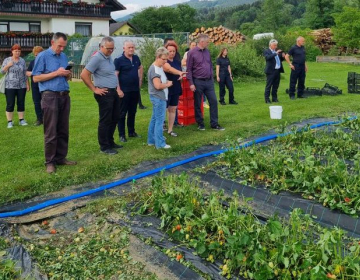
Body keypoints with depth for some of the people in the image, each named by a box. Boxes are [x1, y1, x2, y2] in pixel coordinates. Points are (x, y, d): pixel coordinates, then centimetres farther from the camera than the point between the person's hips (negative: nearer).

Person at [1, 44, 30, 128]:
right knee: (10, 104, -2)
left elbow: (25, 74, 10)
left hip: (21, 86, 2)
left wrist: (27, 84, 7)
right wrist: (8, 65, -17)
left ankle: (21, 120, 14)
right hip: (10, 86, -2)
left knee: (21, 103, 5)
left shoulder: (22, 61, 7)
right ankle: (9, 121, 3)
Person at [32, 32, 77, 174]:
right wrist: (56, 73, -14)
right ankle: (50, 161, 5)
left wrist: (68, 75, -3)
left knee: (63, 130, 9)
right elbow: (36, 78, -9)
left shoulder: (64, 56, 15)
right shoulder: (42, 56, -3)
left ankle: (61, 158, 18)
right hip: (50, 96, -6)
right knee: (51, 132, -3)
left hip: (64, 96, 6)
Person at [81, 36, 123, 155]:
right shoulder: (97, 58, -16)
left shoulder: (109, 57, 11)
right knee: (105, 121, -1)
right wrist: (95, 89, -15)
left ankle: (110, 142, 29)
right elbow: (84, 75, -20)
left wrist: (118, 88, 15)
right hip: (105, 94, -9)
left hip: (114, 92, 9)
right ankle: (104, 147, 9)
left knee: (115, 118, 16)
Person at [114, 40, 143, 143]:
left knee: (132, 112, 15)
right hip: (124, 91, -6)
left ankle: (131, 132, 27)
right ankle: (121, 135, 8)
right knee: (122, 113, 2)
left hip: (135, 90, 6)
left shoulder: (136, 58, 7)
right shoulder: (119, 60, -11)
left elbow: (141, 68, 26)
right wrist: (118, 90, -18)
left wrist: (140, 80, 16)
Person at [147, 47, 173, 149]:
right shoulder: (154, 69, -19)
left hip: (159, 97, 10)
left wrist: (167, 83, 7)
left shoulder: (159, 68, 12)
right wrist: (168, 84, -11)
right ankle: (160, 143, -2)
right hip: (158, 97, -10)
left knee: (154, 119, 14)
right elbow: (158, 85, -26)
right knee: (159, 120, -6)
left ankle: (151, 140, 22)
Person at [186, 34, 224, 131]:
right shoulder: (192, 53, -8)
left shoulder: (207, 51, 9)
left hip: (209, 81, 5)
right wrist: (191, 83, -13)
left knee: (213, 101, 2)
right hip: (198, 82, -5)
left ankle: (214, 124, 9)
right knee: (197, 104, 5)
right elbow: (189, 69, -8)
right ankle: (200, 124, 19)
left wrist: (212, 78, 13)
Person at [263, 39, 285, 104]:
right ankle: (267, 99, -1)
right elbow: (267, 57, -23)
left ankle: (274, 98, 19)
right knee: (268, 86, -4)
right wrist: (275, 53, -26)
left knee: (276, 86, 11)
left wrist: (283, 56, 2)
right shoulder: (266, 51, -3)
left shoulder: (277, 51, 17)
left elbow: (280, 60, 23)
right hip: (271, 71, -7)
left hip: (277, 71, 7)